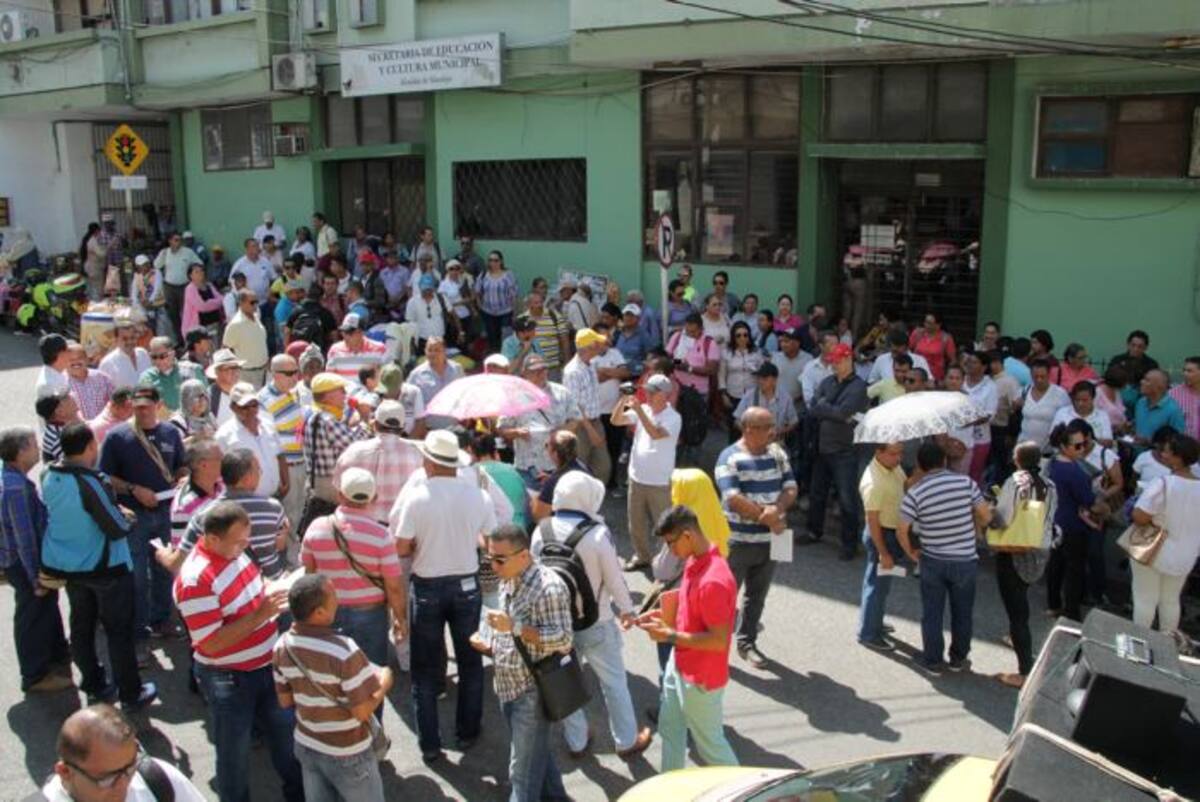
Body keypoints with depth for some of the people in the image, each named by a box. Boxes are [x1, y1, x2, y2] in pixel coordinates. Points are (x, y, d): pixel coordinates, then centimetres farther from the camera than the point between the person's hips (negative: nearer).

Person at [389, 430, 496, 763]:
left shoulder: (414, 495, -17)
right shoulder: (476, 495, -10)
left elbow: (401, 548, -15)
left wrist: (424, 544, 4)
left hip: (427, 587, -2)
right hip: (466, 584, 2)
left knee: (426, 669, 13)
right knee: (470, 662, 19)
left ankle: (429, 743, 20)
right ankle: (467, 733, 30)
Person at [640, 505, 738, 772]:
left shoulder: (713, 581, -32)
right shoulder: (695, 562, -1)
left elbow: (719, 641, -29)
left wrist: (670, 636, -25)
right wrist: (667, 616, 0)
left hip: (700, 677, -10)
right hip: (678, 666, 10)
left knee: (709, 742, 10)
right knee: (669, 729, 24)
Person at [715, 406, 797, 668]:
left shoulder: (777, 453, 5)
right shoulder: (730, 458, -14)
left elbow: (790, 488, 2)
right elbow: (733, 499, -21)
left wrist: (777, 509, -19)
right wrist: (767, 517, -16)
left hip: (770, 540, 6)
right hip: (738, 541, -6)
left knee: (757, 596, 16)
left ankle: (747, 643, 31)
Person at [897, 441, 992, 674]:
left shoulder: (915, 493, -13)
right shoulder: (965, 482, -11)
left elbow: (902, 532, -11)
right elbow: (986, 516, -4)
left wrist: (911, 552, 7)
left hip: (932, 561, -1)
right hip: (965, 561, 1)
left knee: (932, 613, 14)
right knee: (962, 613, 18)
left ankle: (932, 661, 24)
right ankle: (959, 658, 32)